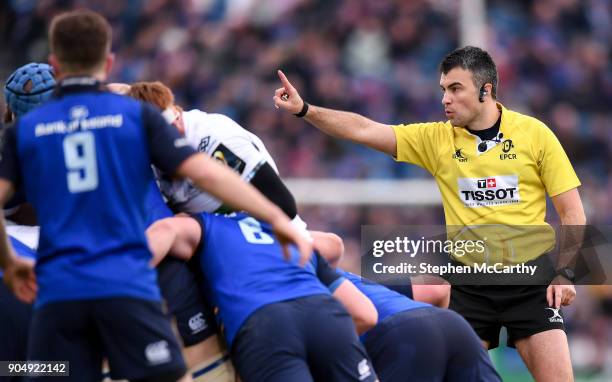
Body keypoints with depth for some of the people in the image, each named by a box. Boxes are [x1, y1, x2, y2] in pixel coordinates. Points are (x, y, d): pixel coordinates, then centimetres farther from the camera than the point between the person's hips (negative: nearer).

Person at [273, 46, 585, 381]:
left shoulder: (534, 133, -2)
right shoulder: (436, 139, 4)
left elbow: (571, 211, 0)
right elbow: (364, 130, -2)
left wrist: (564, 272, -9)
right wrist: (304, 109, -13)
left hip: (531, 283, -2)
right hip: (469, 287, 2)